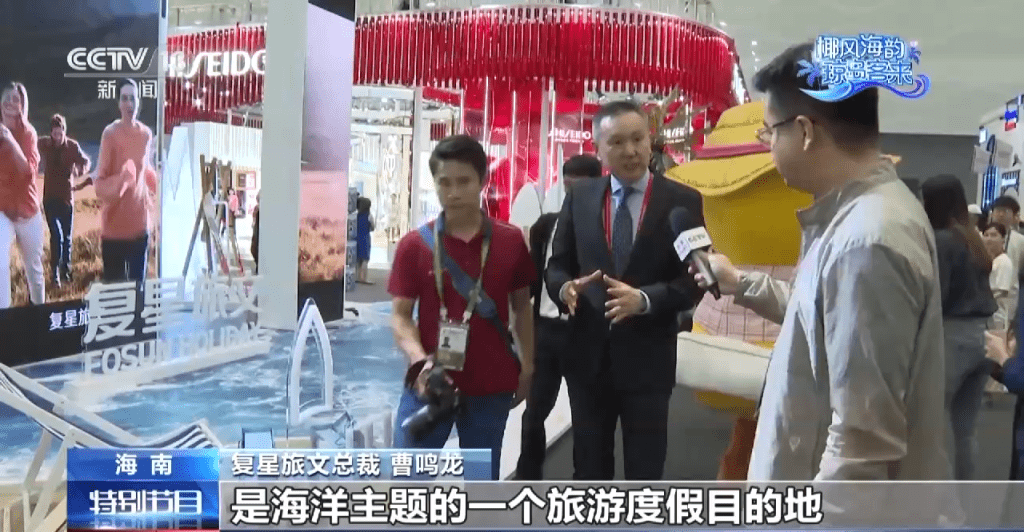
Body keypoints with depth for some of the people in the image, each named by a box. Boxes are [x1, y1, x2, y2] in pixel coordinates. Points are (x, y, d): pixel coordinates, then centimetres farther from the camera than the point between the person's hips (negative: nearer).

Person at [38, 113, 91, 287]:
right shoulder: (43, 144, -5)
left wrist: (81, 170, -16)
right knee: (56, 236, -11)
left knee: (67, 237, 9)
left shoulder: (73, 146, -6)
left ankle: (66, 271, 24)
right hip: (50, 197, -1)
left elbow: (86, 161, 7)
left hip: (67, 197, 1)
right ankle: (55, 273, -2)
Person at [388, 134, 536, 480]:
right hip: (430, 383, -1)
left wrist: (527, 366, 7)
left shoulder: (511, 241, -1)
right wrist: (420, 361, -20)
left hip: (491, 386, 1)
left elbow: (522, 307, 9)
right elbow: (400, 315, -3)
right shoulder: (414, 245, -4)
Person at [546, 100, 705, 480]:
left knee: (645, 473, 9)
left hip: (647, 359, -2)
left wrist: (644, 299, -25)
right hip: (588, 355, 3)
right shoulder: (579, 198, 4)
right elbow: (557, 265, 6)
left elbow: (692, 280, -7)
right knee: (589, 467, 16)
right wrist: (565, 288, -18)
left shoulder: (682, 201, -4)